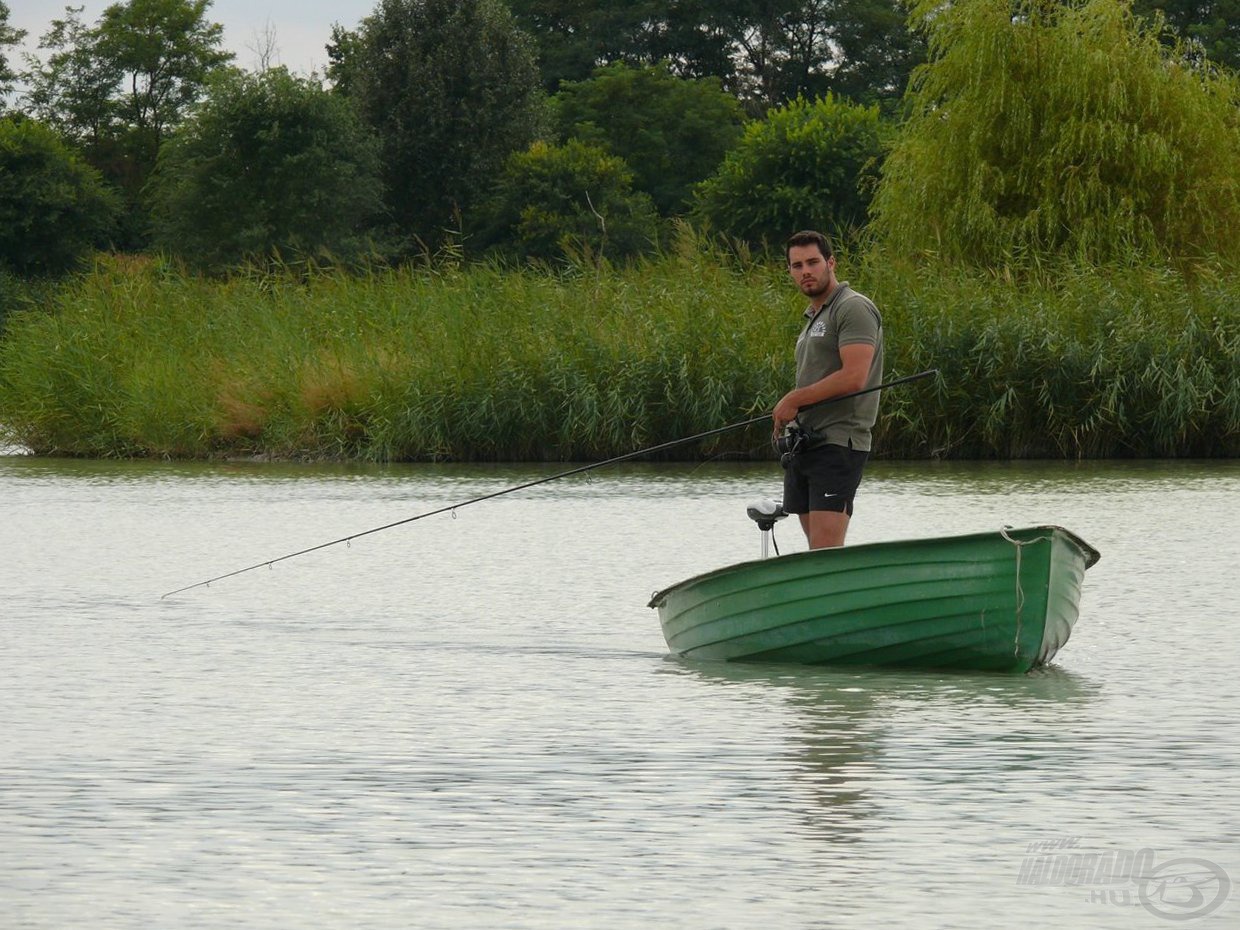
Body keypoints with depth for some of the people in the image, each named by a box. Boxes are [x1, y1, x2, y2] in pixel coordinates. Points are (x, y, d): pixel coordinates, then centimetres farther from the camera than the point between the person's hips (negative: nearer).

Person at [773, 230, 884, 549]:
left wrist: (794, 399, -12)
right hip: (805, 445, 10)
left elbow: (854, 378, -20)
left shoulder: (854, 308, -8)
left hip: (838, 443, -10)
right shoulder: (813, 317, 22)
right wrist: (787, 415, 8)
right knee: (818, 549, 9)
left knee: (826, 554, -17)